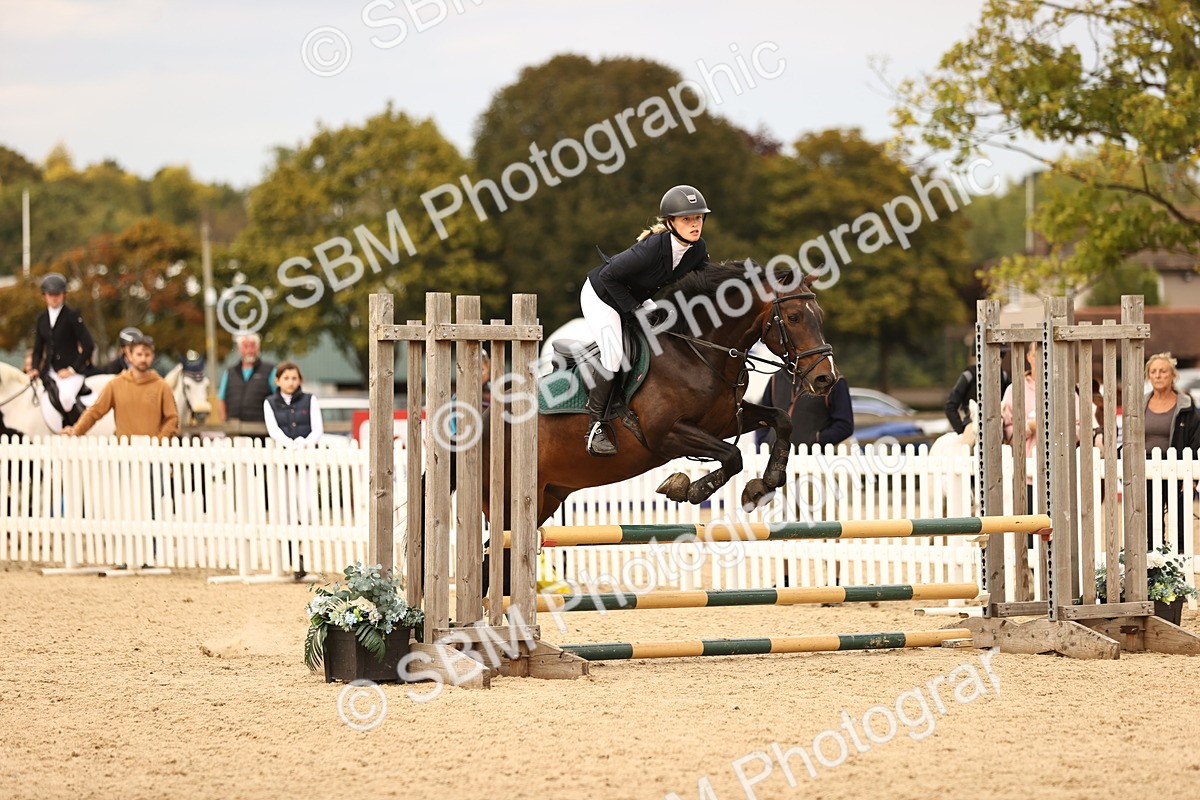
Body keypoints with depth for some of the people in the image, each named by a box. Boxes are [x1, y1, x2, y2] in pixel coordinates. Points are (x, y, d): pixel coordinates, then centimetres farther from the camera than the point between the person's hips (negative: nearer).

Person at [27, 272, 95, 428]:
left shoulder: (72, 316, -5)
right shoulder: (42, 318, 12)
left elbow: (88, 345, -9)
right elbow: (38, 348, 18)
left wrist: (73, 369, -11)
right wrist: (35, 369, 1)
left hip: (70, 372, -6)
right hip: (50, 371, 6)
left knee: (66, 397, -31)